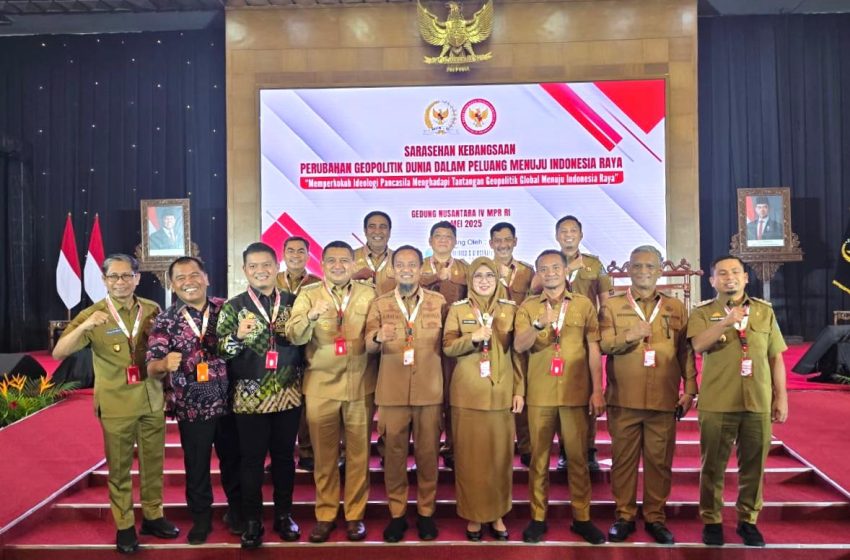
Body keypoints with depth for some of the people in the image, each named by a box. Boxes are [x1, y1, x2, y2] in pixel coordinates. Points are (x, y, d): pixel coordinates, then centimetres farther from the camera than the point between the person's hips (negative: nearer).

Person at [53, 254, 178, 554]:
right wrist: (83, 327, -31)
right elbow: (58, 353, -17)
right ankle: (124, 526, 22)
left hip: (152, 400, 3)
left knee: (153, 463, 13)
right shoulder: (92, 315, -7)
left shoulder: (152, 309, 1)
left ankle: (152, 516, 29)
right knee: (119, 468, 8)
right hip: (116, 404, -3)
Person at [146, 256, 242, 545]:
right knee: (196, 466, 14)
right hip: (192, 408, -1)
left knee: (233, 460, 16)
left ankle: (236, 511, 37)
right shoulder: (165, 321, -5)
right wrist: (166, 363, -32)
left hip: (229, 402, 1)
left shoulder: (226, 309, -1)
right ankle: (201, 519, 35)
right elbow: (152, 368, -10)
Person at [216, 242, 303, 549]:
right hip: (250, 396, -2)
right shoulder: (233, 306, -2)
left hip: (288, 394, 2)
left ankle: (284, 515, 28)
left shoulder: (293, 302, 4)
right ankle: (252, 521, 22)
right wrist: (239, 334, -23)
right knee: (251, 459, 7)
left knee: (284, 456, 13)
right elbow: (219, 351, -7)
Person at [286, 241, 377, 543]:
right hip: (321, 385, 0)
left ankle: (355, 515, 22)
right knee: (324, 455, 9)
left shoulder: (370, 293, 5)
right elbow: (294, 337, -8)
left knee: (358, 453, 8)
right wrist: (310, 316, -27)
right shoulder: (308, 295, 3)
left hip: (360, 385, 0)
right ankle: (325, 515, 23)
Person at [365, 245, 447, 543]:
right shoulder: (379, 304, 5)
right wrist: (377, 337, -24)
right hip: (392, 391, 0)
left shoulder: (438, 302, 5)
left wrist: (447, 385, 3)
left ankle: (426, 512, 22)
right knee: (394, 453, 6)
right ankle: (397, 513, 20)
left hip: (429, 390, 0)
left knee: (428, 452, 7)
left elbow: (447, 344, 8)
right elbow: (367, 348, -1)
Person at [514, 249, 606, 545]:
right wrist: (539, 324, -25)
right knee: (539, 457, 7)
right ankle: (538, 517, 17)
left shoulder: (584, 304, 5)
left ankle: (582, 517, 19)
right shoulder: (528, 306, 5)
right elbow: (519, 346, -8)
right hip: (540, 394, 0)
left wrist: (597, 391, -2)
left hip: (577, 393, 0)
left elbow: (593, 349, 3)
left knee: (578, 457, 6)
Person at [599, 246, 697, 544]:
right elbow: (603, 345, -7)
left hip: (664, 399, 1)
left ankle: (655, 517, 22)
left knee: (660, 460, 8)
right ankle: (624, 516, 19)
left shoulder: (676, 308, 9)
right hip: (623, 398, -1)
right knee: (623, 459, 6)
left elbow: (686, 351, 8)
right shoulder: (612, 306, 4)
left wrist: (689, 389, 3)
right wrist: (629, 336, -24)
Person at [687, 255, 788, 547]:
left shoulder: (765, 311, 9)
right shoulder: (703, 312, 1)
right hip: (716, 404, -2)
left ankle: (748, 520, 27)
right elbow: (698, 345, -18)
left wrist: (781, 397, 7)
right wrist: (726, 322, -30)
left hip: (759, 403, 2)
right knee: (713, 466, 6)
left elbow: (776, 357, 11)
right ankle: (711, 521, 21)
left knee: (753, 466, 11)